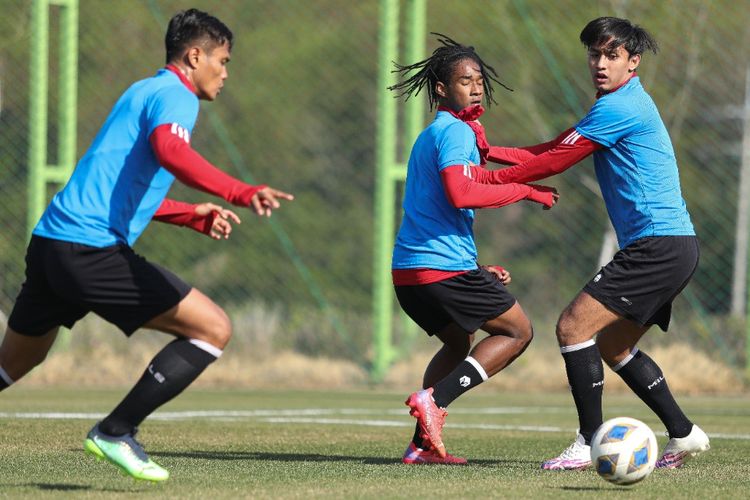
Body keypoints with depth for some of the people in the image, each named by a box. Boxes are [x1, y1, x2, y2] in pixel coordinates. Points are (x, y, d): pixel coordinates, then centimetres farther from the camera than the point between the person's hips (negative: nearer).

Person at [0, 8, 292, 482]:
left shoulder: (143, 92, 26)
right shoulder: (175, 96, -5)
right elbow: (169, 149, -29)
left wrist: (193, 215, 29)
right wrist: (241, 193, -38)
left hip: (49, 243, 10)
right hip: (93, 250, -10)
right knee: (214, 328, -8)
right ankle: (116, 433, -7)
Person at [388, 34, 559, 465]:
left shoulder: (432, 134, 23)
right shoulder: (456, 132, -9)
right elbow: (460, 193, -25)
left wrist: (478, 270, 26)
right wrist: (525, 191, -15)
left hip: (409, 268, 9)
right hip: (444, 266, -9)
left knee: (459, 344, 27)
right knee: (518, 331, 3)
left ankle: (423, 445, 15)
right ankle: (434, 399, -13)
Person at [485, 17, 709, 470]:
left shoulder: (619, 107, -13)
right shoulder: (625, 105, 20)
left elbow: (554, 161, -11)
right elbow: (553, 150, 17)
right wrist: (491, 150, 7)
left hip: (659, 245, -11)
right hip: (674, 246, 11)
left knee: (574, 327, -13)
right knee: (613, 345, 18)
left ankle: (591, 443, -12)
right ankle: (684, 434, 20)